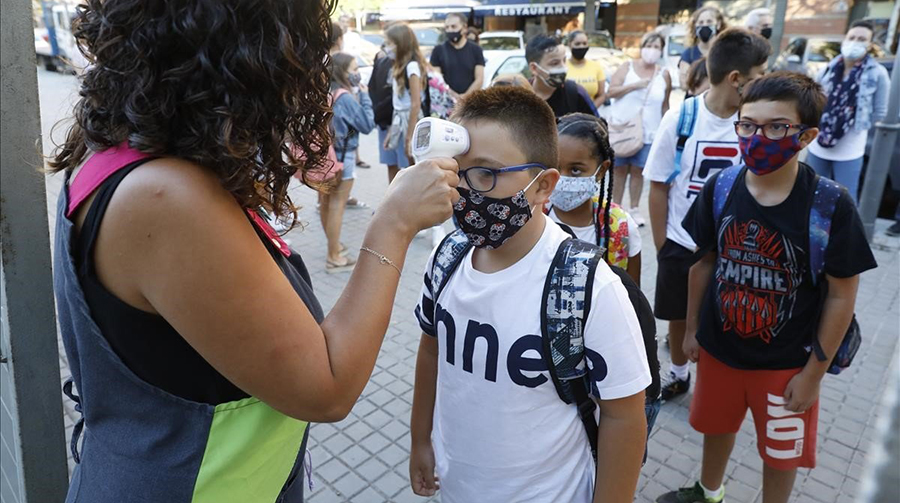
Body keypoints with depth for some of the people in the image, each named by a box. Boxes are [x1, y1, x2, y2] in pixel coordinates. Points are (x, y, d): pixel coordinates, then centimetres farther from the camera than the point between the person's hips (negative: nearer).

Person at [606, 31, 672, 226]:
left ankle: (634, 209, 13)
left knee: (637, 171, 3)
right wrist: (634, 85, -18)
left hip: (648, 133, 1)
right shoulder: (627, 67, 1)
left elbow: (665, 105, 9)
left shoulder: (664, 74, 4)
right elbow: (611, 91, -8)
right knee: (620, 170, 5)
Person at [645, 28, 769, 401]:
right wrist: (661, 248, -4)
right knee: (678, 317, 17)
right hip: (681, 243, 0)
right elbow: (659, 189, -6)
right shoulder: (679, 119, -14)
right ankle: (679, 374, 42)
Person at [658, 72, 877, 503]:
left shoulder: (831, 204, -20)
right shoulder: (720, 188, -12)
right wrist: (692, 328, 7)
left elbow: (841, 295, -12)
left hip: (787, 361, -3)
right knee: (716, 426, 25)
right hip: (719, 347, 3)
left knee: (781, 451, 17)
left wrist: (814, 371, -8)